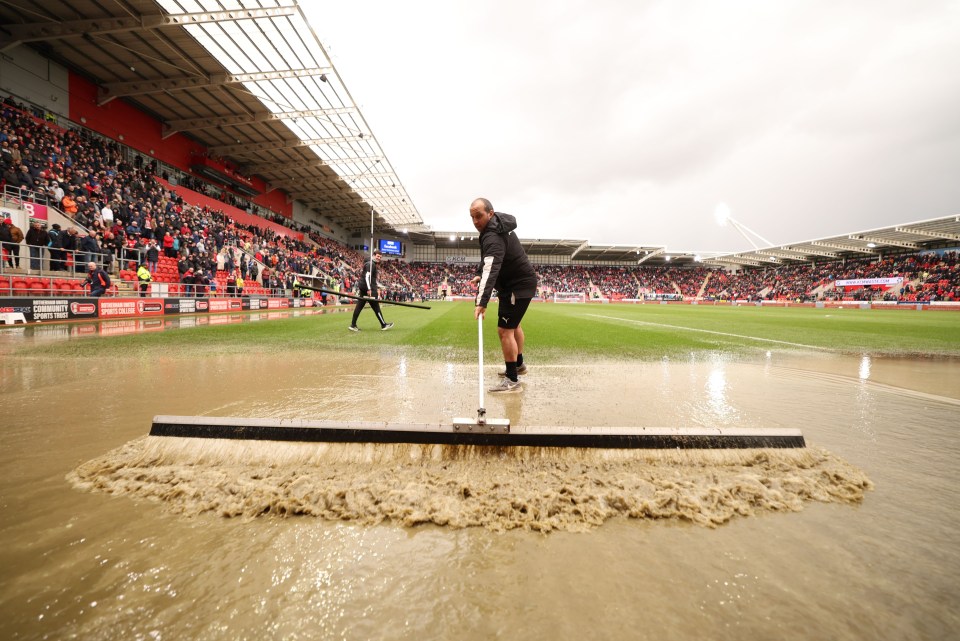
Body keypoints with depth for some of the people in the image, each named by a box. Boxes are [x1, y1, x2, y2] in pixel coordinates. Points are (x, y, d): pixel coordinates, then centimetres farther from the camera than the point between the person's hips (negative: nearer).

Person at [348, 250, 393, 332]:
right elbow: (367, 276, -21)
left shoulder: (372, 264, 22)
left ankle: (353, 325, 7)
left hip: (363, 287, 10)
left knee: (359, 306, 7)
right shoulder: (371, 264, -11)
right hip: (368, 287, -10)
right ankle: (383, 325, 4)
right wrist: (369, 289, -27)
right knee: (376, 306, -3)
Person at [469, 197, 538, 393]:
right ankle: (518, 364, 41)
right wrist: (482, 276, 4)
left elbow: (491, 270, -43)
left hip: (518, 286, -11)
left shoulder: (493, 237, -29)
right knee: (513, 325, 24)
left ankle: (512, 380, -6)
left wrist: (482, 302, -52)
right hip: (520, 281, 11)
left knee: (504, 330, -12)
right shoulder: (498, 227, 4)